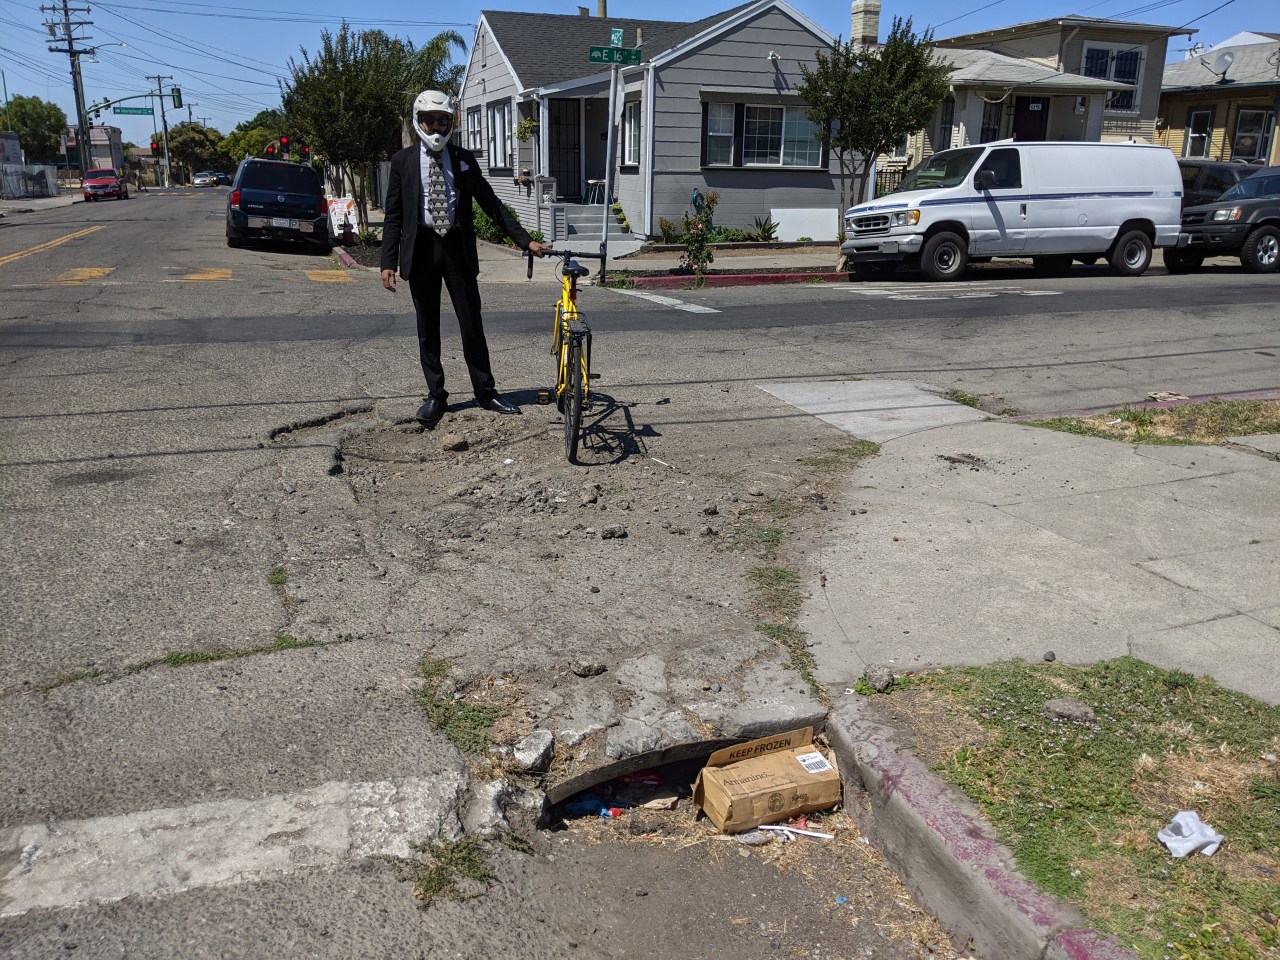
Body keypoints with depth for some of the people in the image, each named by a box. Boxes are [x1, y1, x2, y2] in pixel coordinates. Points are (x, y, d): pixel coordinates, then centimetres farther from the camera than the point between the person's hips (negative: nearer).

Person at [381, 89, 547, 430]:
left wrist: (525, 240, 1)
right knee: (427, 327, 6)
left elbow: (491, 204, 7)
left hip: (457, 247, 0)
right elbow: (393, 214, 3)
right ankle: (435, 396, 16)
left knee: (472, 324, 4)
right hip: (420, 248, 0)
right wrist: (389, 262, -5)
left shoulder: (464, 159, 7)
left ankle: (486, 392, 15)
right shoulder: (403, 160, 4)